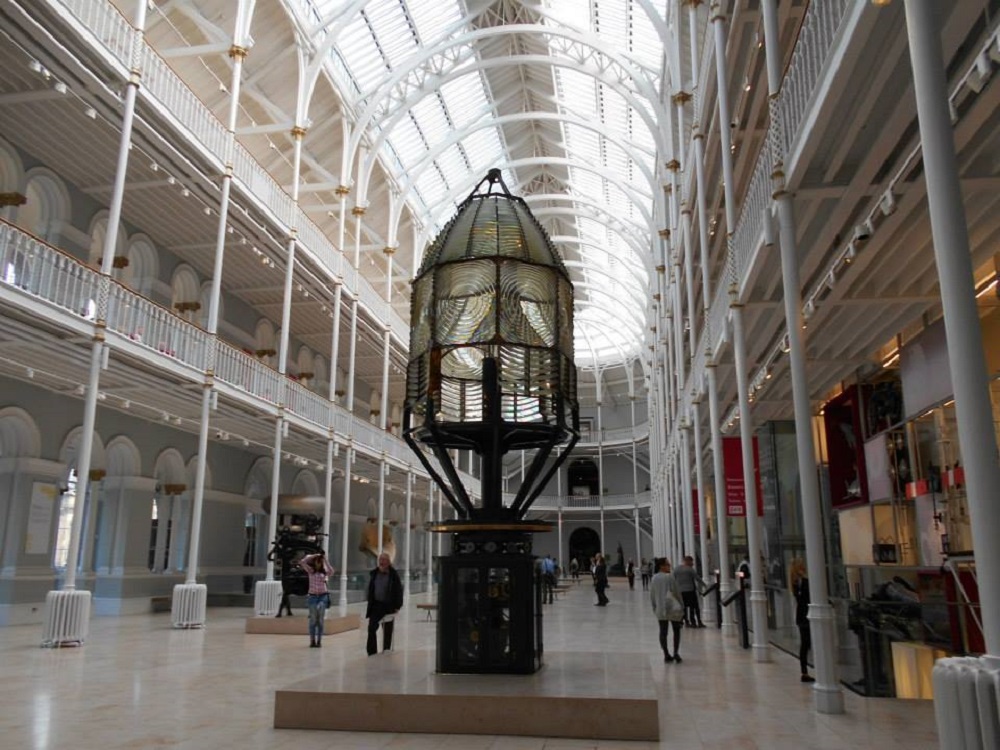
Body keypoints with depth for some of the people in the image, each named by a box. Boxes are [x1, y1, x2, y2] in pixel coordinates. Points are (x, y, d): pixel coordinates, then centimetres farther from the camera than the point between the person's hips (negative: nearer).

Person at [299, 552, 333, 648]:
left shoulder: (324, 571, 6)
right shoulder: (310, 571, 4)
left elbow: (332, 572, -16)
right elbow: (302, 562, -9)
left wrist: (326, 560, -12)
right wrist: (313, 556, -6)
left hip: (323, 596, 0)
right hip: (312, 596, 0)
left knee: (320, 620, 0)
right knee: (313, 620, 1)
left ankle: (319, 641, 4)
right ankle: (312, 641, 6)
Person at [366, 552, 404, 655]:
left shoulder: (393, 575, -9)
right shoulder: (374, 574, 4)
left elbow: (399, 591, -7)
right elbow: (370, 590, 13)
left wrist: (397, 606, -11)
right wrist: (370, 603, 8)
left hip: (389, 606, -3)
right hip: (376, 605, 3)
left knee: (387, 631, 7)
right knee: (371, 628, -5)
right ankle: (372, 652, 4)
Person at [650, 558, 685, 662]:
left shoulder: (654, 578, 4)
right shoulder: (670, 577, -11)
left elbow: (652, 595, 8)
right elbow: (676, 592, -8)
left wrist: (655, 607, 19)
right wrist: (681, 606, 3)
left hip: (660, 609, 4)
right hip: (673, 607, -4)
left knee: (663, 632, 7)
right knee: (676, 631, 9)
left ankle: (666, 654, 7)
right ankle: (676, 653, 0)